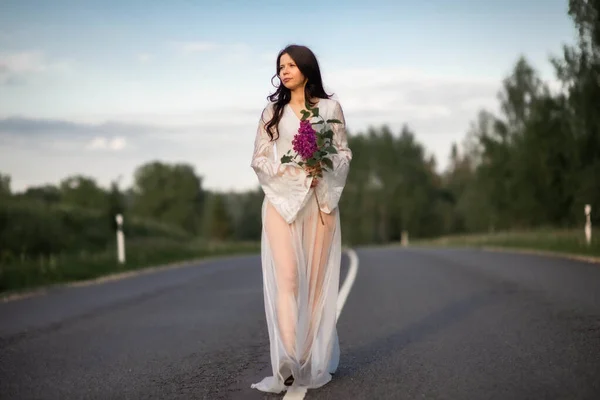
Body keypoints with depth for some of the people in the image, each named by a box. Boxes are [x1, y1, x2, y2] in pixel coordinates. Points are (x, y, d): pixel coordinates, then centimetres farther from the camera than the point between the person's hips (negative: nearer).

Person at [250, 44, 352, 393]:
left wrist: (324, 166, -13)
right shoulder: (273, 111, 13)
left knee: (318, 280, 0)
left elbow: (345, 152, 7)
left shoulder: (330, 107, 10)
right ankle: (288, 361, -20)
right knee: (285, 278, -12)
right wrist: (289, 170, -9)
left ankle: (316, 358, 9)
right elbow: (259, 159, 8)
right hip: (281, 200, 0)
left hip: (320, 201, 0)